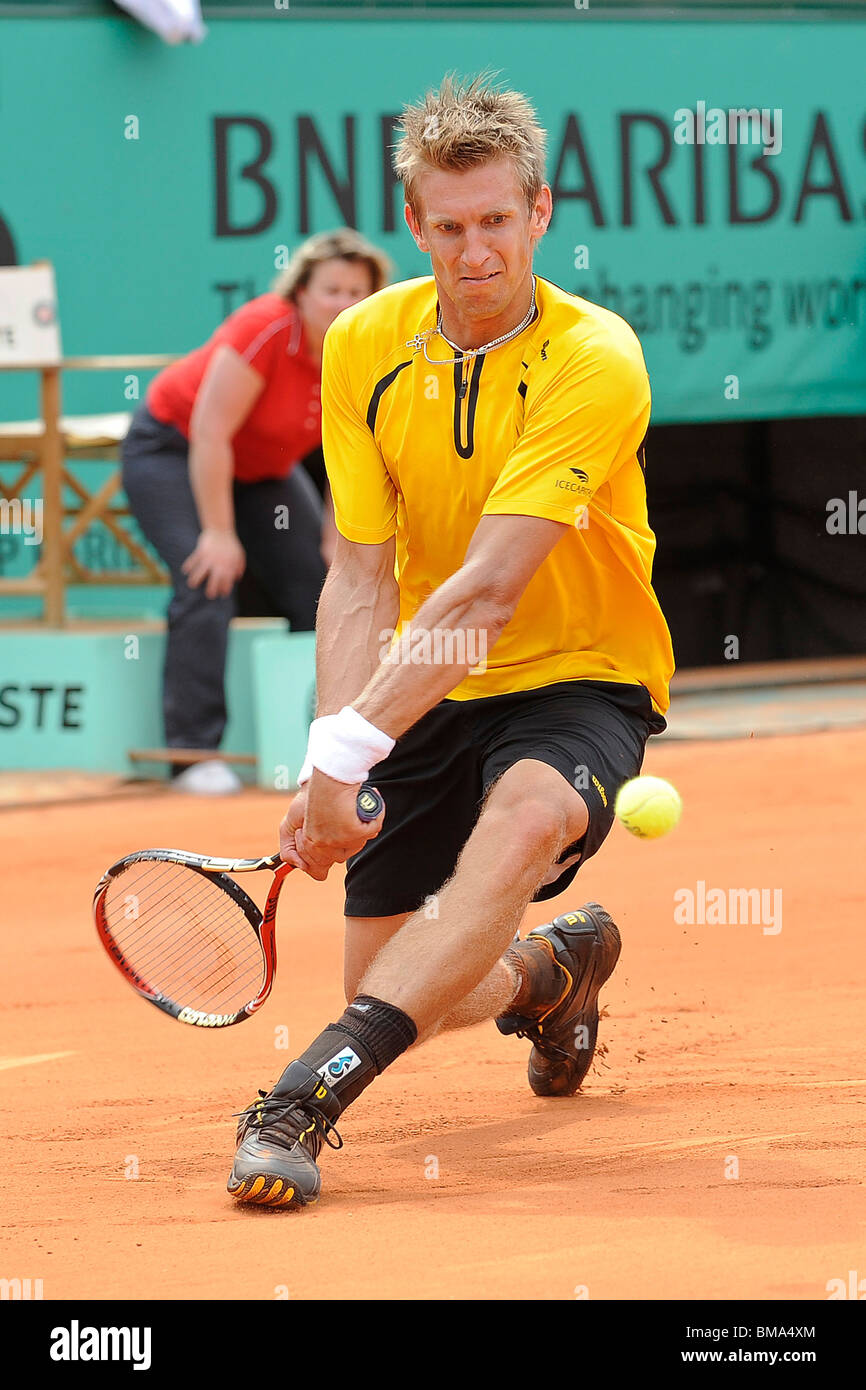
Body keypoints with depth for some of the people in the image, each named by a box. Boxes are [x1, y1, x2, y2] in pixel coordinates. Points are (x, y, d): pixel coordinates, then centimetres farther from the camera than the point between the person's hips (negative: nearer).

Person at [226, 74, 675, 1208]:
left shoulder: (595, 360, -21)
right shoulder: (364, 347, -5)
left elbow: (488, 591, -27)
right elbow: (359, 579, -7)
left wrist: (349, 749, -32)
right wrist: (334, 758, -23)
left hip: (580, 686, -5)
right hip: (428, 694, 5)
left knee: (523, 819, -38)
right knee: (384, 986, 0)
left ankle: (311, 1095, -45)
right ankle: (551, 971, 34)